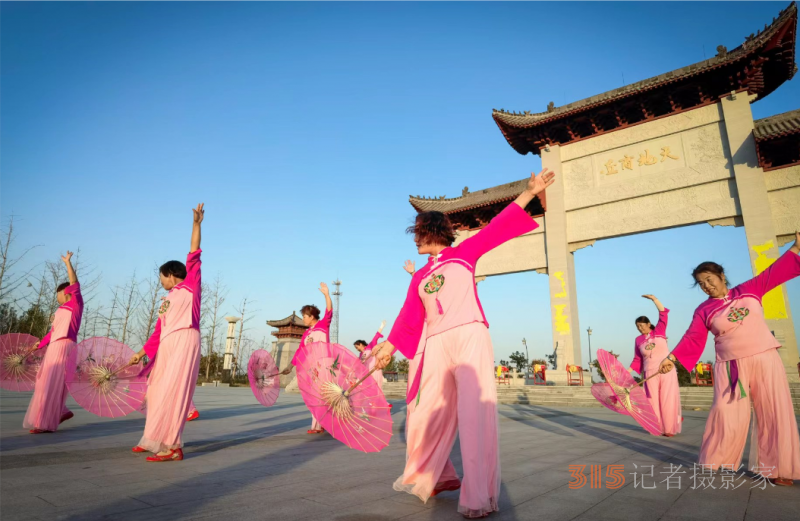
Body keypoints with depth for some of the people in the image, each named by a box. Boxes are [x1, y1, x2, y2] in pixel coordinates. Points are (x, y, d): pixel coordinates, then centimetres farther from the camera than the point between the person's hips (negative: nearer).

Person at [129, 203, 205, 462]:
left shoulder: (190, 287, 5)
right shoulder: (166, 302, 23)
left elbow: (193, 258, -3)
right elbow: (158, 333, 21)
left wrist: (196, 223, -8)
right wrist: (141, 353, 17)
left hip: (184, 343, -8)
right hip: (167, 347, 8)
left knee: (173, 393, -10)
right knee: (158, 392, 12)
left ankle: (172, 447, -6)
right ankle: (155, 439, 26)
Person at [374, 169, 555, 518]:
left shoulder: (464, 253, 10)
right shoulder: (419, 277, 21)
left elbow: (497, 227, 5)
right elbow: (410, 316, 21)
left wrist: (529, 192, -1)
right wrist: (390, 346, 21)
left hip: (470, 337, -5)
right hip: (435, 346, 5)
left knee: (475, 412, -9)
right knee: (426, 417, 7)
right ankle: (435, 477, 28)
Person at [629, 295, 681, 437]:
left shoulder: (659, 331, 1)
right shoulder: (638, 340, 6)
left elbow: (663, 313, -11)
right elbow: (637, 360, 8)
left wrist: (654, 299, -20)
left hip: (667, 371, -2)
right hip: (650, 373, 2)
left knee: (668, 399, -1)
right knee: (654, 401, 2)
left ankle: (669, 428, 7)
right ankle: (658, 428, 11)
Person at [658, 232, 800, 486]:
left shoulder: (749, 290, 6)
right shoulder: (703, 311, 0)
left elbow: (774, 273, 13)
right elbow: (692, 338, -8)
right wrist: (672, 357, -20)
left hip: (765, 358, 2)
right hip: (731, 366, -2)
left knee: (773, 413, 5)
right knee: (727, 414, -8)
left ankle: (775, 468, 17)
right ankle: (713, 463, 7)